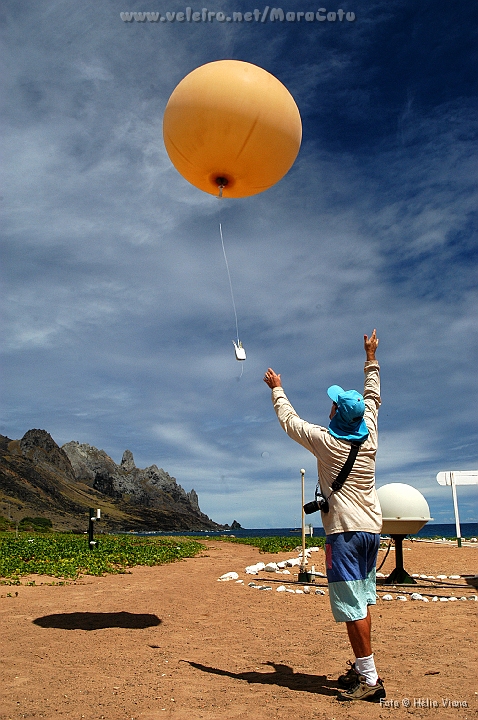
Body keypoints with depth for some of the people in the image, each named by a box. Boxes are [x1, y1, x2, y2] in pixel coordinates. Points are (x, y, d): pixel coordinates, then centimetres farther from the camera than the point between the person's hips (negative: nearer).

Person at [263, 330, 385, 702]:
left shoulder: (326, 441, -10)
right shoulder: (370, 436, 3)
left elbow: (289, 420, 3)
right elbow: (373, 398, 19)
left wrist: (277, 389, 19)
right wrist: (371, 358, 29)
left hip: (344, 531, -7)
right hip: (372, 528, 7)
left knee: (352, 604, -4)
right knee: (363, 600, 15)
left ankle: (370, 679, -2)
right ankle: (363, 669, 22)